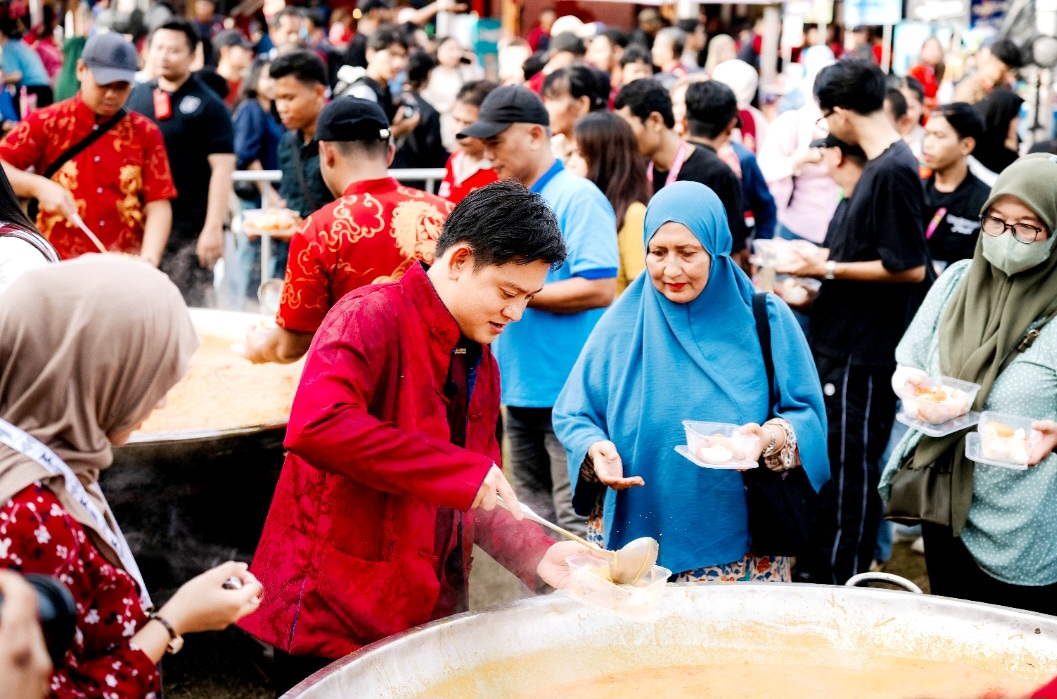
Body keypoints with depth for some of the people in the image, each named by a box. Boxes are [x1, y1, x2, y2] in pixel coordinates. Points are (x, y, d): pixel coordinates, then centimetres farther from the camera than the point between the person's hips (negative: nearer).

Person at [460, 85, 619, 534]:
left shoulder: (578, 198, -11)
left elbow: (599, 289, -19)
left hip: (569, 387, -8)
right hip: (522, 387, 9)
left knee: (576, 525, -5)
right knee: (533, 519, 16)